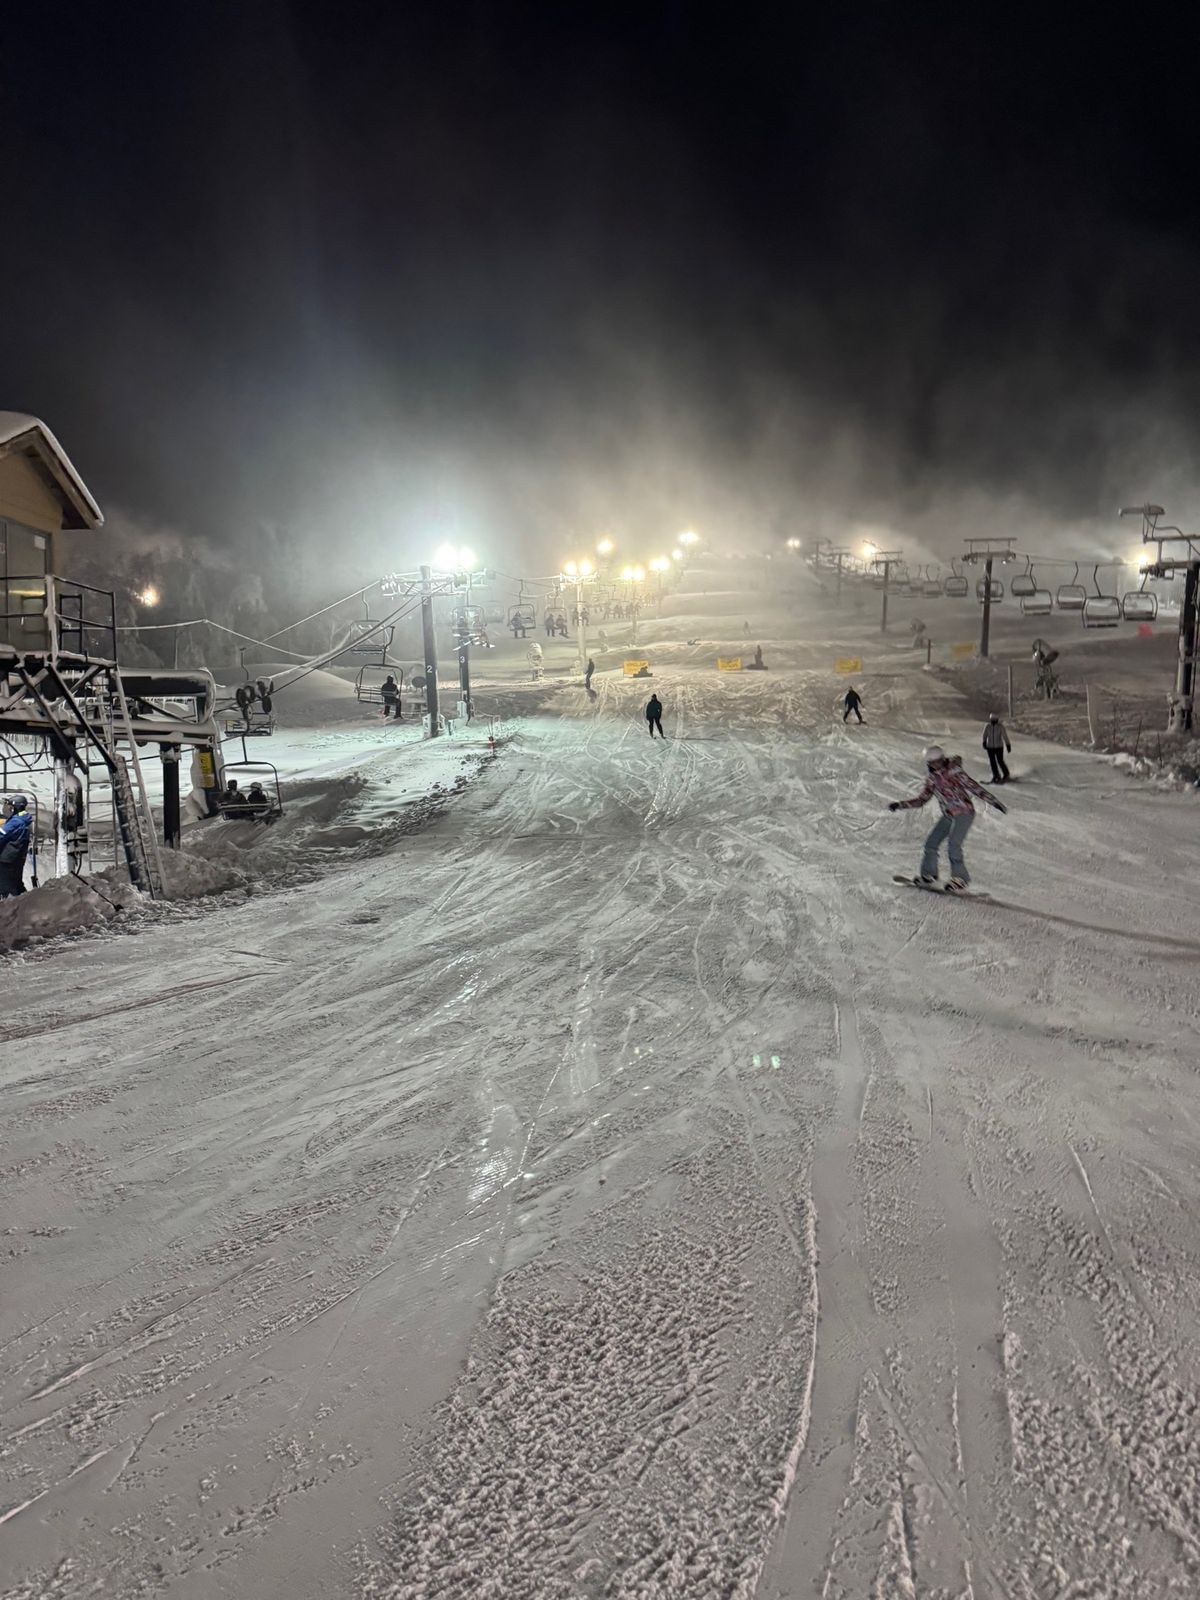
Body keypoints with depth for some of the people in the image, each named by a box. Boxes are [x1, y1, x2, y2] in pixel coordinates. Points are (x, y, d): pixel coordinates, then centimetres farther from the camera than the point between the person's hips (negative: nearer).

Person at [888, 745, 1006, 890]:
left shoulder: (954, 771, -15)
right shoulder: (932, 777, 5)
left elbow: (973, 786, -18)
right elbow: (922, 799, 12)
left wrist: (993, 801, -22)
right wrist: (900, 805, 4)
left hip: (964, 813, -7)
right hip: (948, 815, 7)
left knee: (953, 845, -17)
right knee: (931, 843, 4)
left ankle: (960, 878, -3)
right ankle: (929, 874, 19)